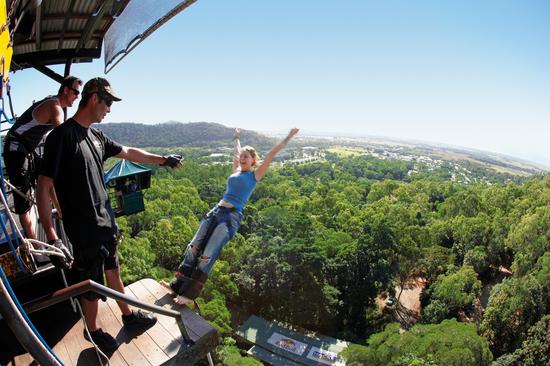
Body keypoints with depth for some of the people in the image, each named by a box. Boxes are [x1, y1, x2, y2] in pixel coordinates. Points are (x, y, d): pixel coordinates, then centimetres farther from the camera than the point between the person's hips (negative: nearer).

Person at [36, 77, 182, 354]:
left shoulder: (96, 136, 5)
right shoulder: (62, 136, -19)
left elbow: (128, 152, 18)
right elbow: (43, 187, -19)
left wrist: (164, 160, 22)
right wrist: (51, 235, -20)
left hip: (106, 221, 8)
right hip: (85, 230, -7)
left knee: (112, 271, 23)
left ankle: (128, 315, 41)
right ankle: (93, 331, 37)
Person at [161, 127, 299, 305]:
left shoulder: (254, 174, 2)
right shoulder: (236, 170, 18)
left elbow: (271, 154, -2)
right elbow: (237, 151, 34)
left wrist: (288, 137, -3)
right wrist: (236, 137, 50)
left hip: (231, 216, -7)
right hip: (216, 211, 7)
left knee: (207, 255, -12)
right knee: (193, 247, 1)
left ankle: (189, 294, -4)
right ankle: (177, 284, 8)